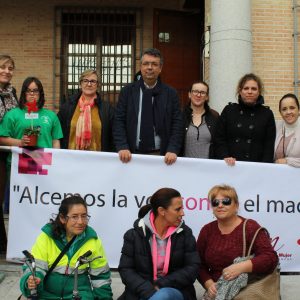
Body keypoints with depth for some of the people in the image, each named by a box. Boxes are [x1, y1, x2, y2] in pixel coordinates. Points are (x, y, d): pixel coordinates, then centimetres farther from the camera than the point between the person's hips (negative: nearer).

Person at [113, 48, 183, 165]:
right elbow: (119, 121, 0)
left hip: (161, 155, 0)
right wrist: (122, 147, -14)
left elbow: (176, 124, -1)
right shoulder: (127, 91, 5)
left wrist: (172, 150, -15)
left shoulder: (171, 93, 4)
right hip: (132, 155, 0)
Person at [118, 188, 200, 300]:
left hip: (175, 291, 1)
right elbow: (125, 269, -2)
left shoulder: (185, 233, 2)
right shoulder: (134, 235, -1)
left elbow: (192, 268, -2)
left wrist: (161, 285, -12)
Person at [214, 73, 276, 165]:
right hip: (230, 166, 0)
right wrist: (225, 157, -12)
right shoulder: (229, 110, 6)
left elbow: (269, 146, 0)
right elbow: (219, 140, 4)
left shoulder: (267, 114, 5)